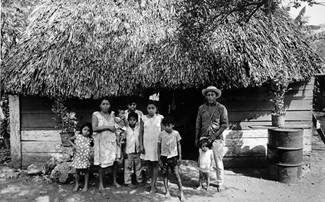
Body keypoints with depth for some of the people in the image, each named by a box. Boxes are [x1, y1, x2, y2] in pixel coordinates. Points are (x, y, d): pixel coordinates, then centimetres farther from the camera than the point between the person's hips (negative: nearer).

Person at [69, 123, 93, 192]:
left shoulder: (89, 139, 1)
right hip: (78, 157, 0)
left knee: (86, 171, 8)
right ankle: (77, 184, 29)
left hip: (85, 157, 0)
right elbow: (69, 139, 9)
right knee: (77, 171, 11)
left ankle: (86, 185, 23)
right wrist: (73, 145, -5)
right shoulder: (77, 136, -1)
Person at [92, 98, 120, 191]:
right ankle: (101, 183, 16)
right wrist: (107, 127, -17)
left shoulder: (112, 114, 9)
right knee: (102, 162, 1)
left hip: (112, 140, 3)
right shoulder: (96, 115, -3)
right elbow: (94, 128, -15)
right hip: (101, 141, -3)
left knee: (114, 160, 0)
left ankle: (115, 180, 18)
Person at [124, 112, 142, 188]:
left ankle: (139, 180, 27)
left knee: (138, 166, 14)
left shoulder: (138, 128, 2)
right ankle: (128, 182, 13)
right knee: (128, 167, 3)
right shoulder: (126, 129, -6)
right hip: (129, 151, -3)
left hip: (137, 151, 3)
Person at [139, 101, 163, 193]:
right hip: (146, 144, 2)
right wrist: (141, 145, -1)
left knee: (155, 165, 0)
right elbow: (141, 132, 3)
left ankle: (153, 186, 6)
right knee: (149, 165, 8)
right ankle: (153, 181, 27)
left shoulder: (160, 118, -2)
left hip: (157, 144, -2)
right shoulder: (144, 118, 2)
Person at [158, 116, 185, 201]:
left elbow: (179, 145, 6)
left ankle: (181, 192, 4)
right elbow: (159, 147, 2)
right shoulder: (161, 134, -5)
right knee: (165, 174, 7)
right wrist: (159, 159, 1)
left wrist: (180, 157, 4)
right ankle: (167, 191, 22)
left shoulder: (176, 133, -4)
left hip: (173, 156, -1)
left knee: (177, 174, -6)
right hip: (164, 156, 1)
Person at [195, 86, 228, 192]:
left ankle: (220, 183, 20)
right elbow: (198, 124, 13)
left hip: (217, 138, -2)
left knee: (218, 161, 4)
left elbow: (225, 124, -4)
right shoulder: (201, 108, 8)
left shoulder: (221, 108, 0)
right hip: (204, 137, 3)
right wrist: (196, 138, 11)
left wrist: (215, 135, -13)